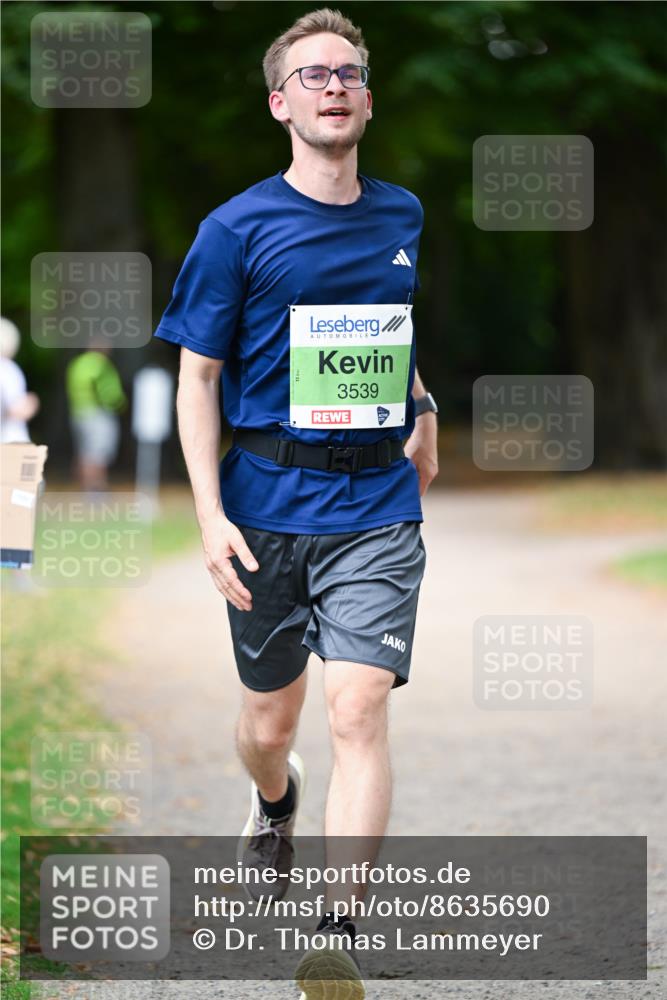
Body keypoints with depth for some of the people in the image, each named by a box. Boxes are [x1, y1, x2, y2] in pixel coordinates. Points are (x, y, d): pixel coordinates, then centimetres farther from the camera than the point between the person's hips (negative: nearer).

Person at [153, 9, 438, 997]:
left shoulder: (403, 216, 8)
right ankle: (274, 805, 48)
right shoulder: (237, 229, -4)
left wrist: (422, 414, 25)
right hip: (269, 505, -1)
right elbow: (197, 376, -3)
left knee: (358, 711, -15)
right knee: (270, 721, 12)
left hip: (377, 507, 1)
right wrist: (210, 513, -11)